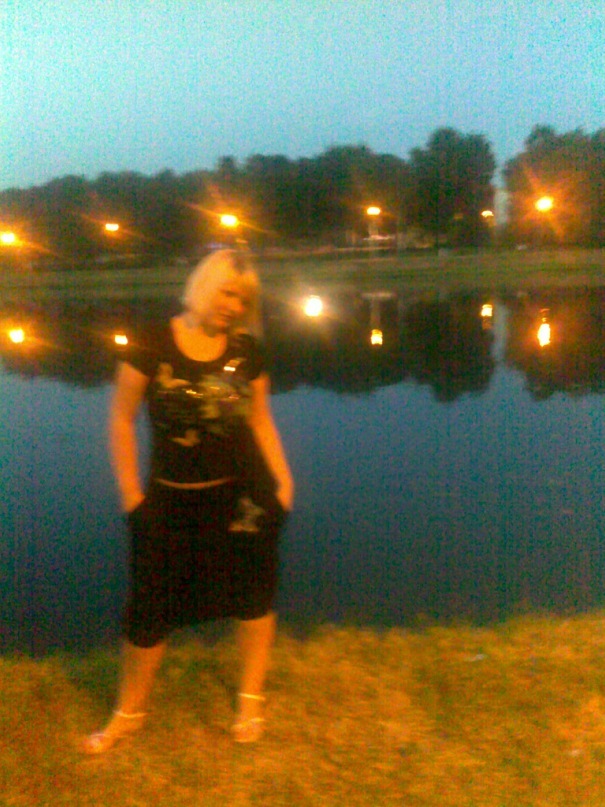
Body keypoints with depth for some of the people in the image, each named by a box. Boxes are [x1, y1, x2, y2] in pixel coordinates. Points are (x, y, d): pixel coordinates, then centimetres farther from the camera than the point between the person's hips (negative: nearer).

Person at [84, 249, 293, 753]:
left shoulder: (247, 350, 0)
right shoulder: (153, 345, -8)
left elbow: (260, 418, 9)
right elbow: (122, 417, -4)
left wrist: (283, 480, 1)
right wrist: (130, 494, -6)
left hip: (243, 495, 2)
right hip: (171, 500, -2)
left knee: (254, 595, 12)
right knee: (151, 604, 9)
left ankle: (251, 699, 35)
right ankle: (129, 712, 31)